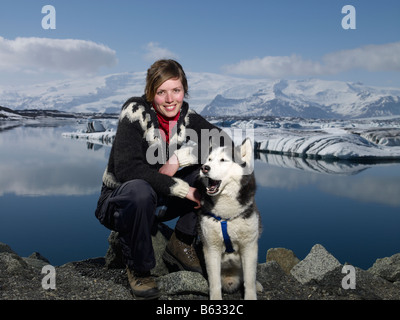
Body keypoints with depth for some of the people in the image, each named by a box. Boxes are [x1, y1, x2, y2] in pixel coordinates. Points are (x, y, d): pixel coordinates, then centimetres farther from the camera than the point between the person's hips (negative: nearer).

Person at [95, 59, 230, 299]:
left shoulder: (186, 117, -4)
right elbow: (127, 168, -32)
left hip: (160, 202, 5)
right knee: (139, 190, -39)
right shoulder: (136, 113, -19)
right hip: (120, 203, -4)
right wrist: (183, 189, -33)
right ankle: (138, 268, -13)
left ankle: (181, 245, -1)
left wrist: (179, 158, -26)